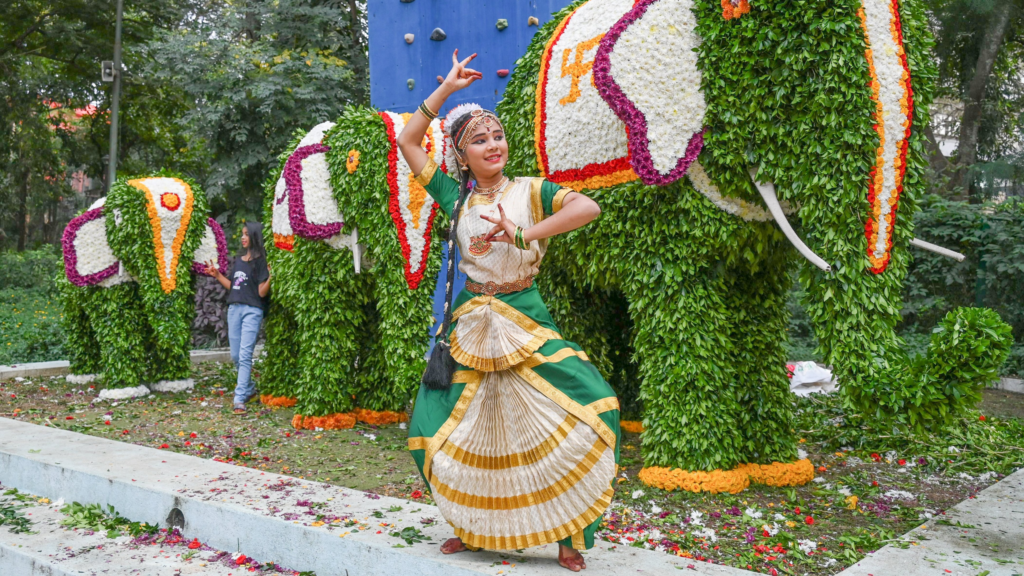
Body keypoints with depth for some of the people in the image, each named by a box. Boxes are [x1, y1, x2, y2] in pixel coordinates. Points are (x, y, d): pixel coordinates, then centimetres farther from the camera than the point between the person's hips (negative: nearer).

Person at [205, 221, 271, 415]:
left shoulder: (260, 261, -4)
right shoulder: (238, 259, 13)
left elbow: (262, 292, -9)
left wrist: (270, 277, -24)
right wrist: (217, 275, 13)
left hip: (252, 311, -7)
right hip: (234, 309, 7)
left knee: (245, 355, -11)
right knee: (235, 356, 11)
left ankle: (240, 399, -11)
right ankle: (249, 389, 30)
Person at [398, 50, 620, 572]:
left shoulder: (530, 192, 0)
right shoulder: (455, 197, 7)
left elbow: (588, 207, -16)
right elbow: (407, 141, 11)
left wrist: (522, 235, -22)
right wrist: (448, 87, 9)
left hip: (525, 320, -2)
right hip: (470, 325, 3)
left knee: (583, 409, -16)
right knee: (444, 428, 2)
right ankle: (471, 529, 24)